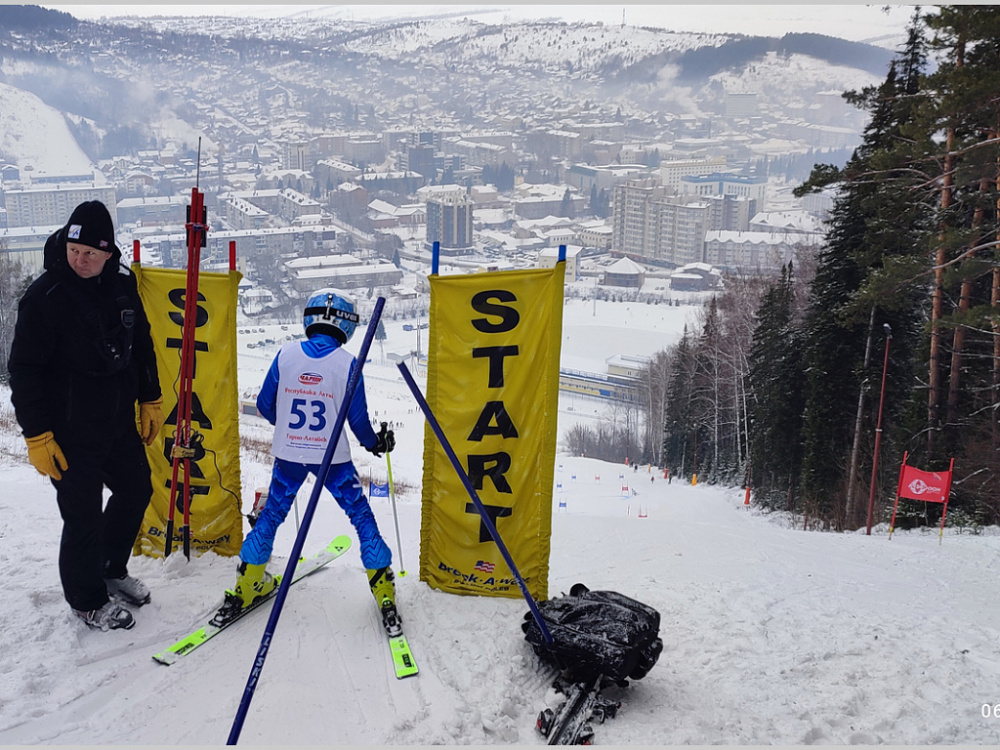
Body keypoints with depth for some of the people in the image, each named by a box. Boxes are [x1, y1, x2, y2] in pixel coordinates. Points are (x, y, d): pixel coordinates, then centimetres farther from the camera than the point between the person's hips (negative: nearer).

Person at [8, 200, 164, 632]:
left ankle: (112, 571, 43)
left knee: (137, 490, 19)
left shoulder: (122, 283, 0)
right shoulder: (45, 296, -17)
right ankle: (88, 600, 25)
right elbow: (24, 370, -14)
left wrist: (150, 400, 14)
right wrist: (36, 435, -15)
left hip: (120, 421, 7)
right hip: (71, 433, -7)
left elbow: (141, 344, 12)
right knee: (85, 516, 2)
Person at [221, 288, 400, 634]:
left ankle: (247, 584, 27)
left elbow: (265, 405, 5)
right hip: (333, 457, -2)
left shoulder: (286, 354, -5)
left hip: (288, 453, 3)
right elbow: (358, 418, -5)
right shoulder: (347, 363, -12)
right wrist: (376, 442, 14)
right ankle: (383, 589, 11)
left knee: (272, 512, 19)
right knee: (361, 515, 9)